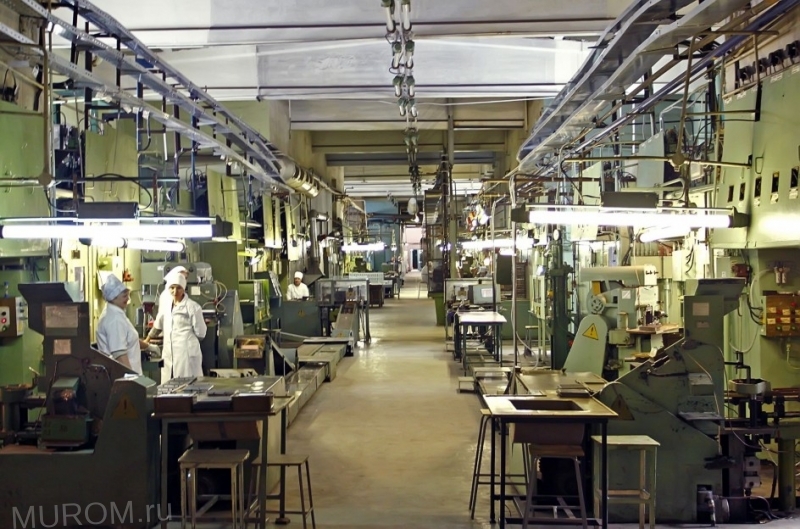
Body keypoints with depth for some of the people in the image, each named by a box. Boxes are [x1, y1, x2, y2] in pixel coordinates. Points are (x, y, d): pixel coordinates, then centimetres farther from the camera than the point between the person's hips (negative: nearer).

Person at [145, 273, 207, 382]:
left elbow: (200, 333, -3)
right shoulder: (166, 307, 14)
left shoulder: (192, 307, -5)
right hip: (169, 355, 6)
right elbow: (158, 326, 30)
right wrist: (147, 340, 35)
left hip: (187, 354, -6)